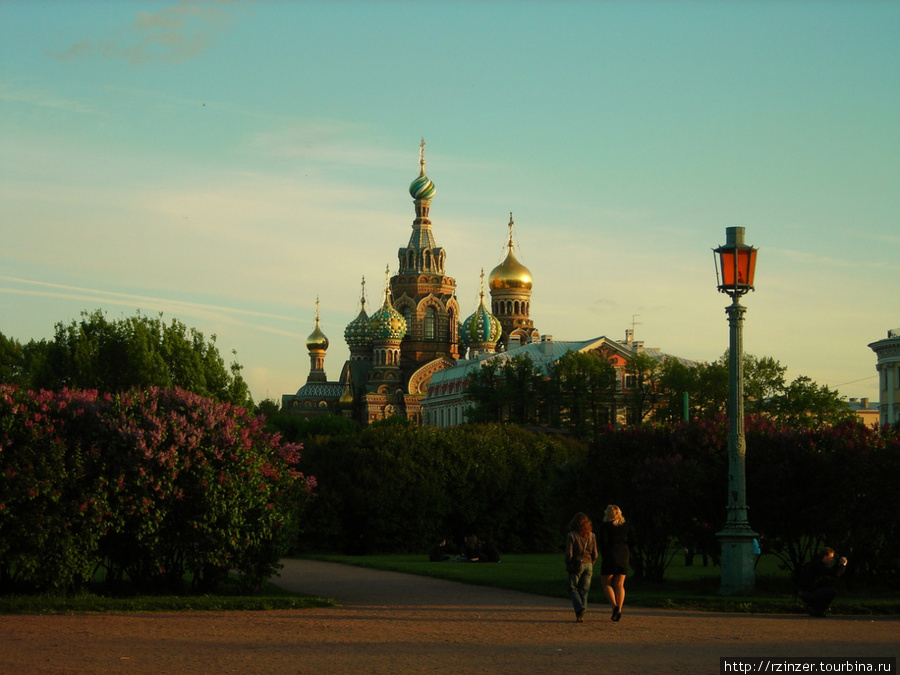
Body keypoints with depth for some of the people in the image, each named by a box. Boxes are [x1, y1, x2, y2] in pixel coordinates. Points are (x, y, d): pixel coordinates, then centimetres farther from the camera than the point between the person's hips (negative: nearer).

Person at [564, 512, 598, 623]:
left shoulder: (571, 535, -8)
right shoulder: (591, 536, 3)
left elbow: (569, 553, -11)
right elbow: (595, 553, 4)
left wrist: (568, 564, 5)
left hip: (576, 565, -4)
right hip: (588, 566, 4)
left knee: (573, 589, 5)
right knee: (583, 591, 9)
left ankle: (580, 609, -17)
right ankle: (580, 615, 5)